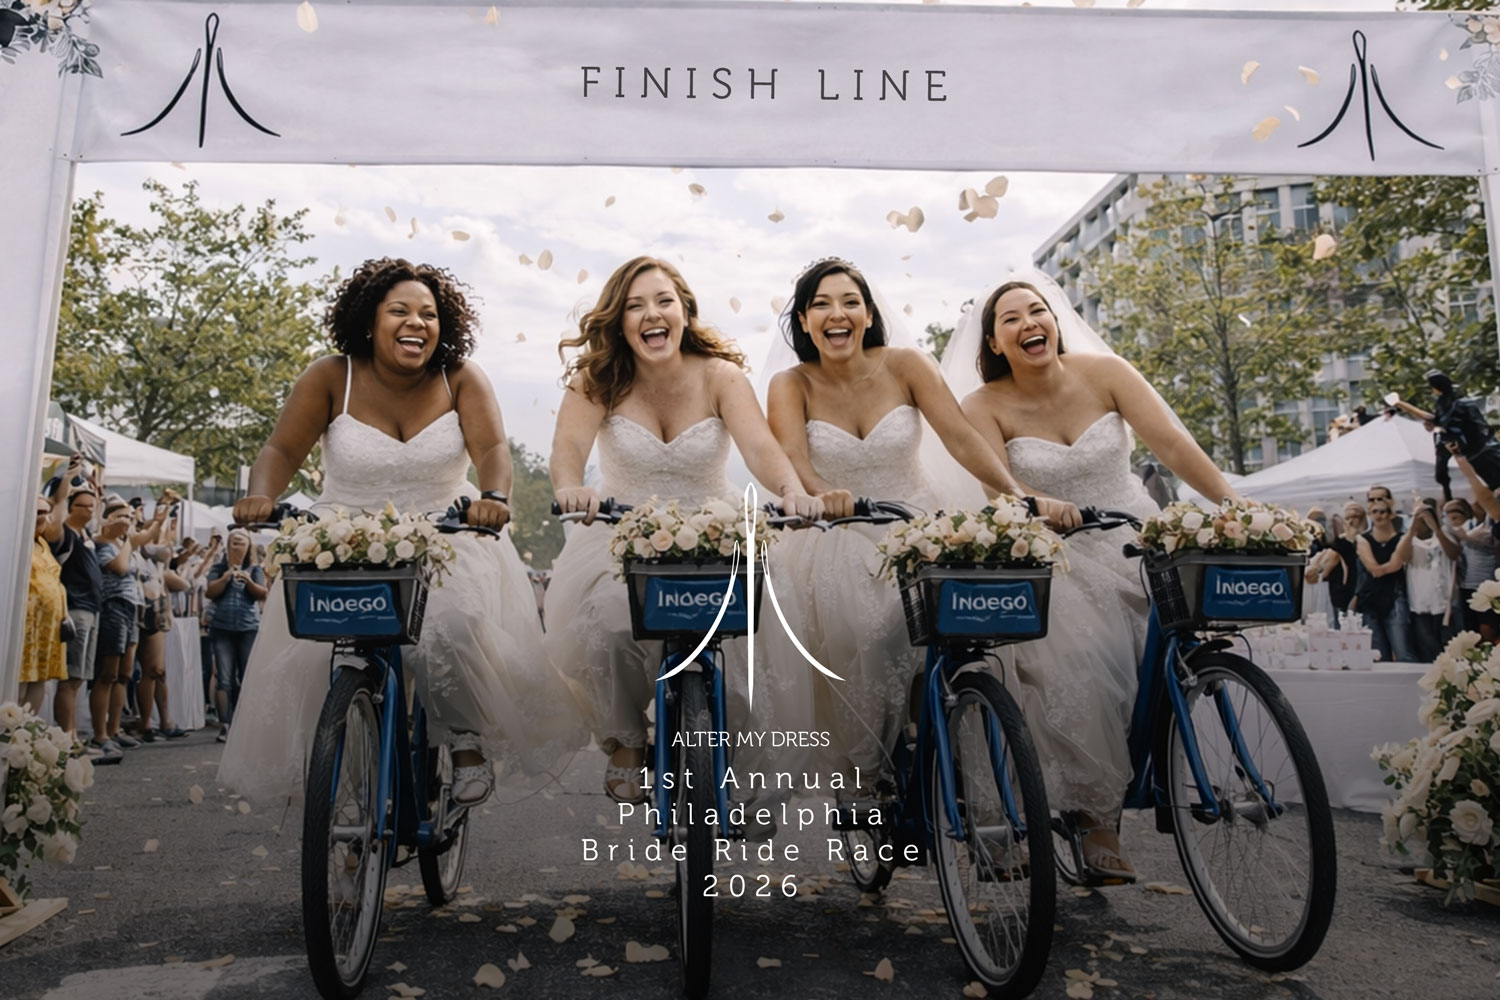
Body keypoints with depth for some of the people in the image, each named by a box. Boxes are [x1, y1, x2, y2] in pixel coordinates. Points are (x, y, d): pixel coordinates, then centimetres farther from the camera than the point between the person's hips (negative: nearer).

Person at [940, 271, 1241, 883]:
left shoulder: (1103, 372, -4)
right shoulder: (987, 407, -6)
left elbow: (1172, 445, -11)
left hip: (1139, 543, 2)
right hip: (1060, 559, -2)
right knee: (1079, 668, -24)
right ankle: (1098, 818, -6)